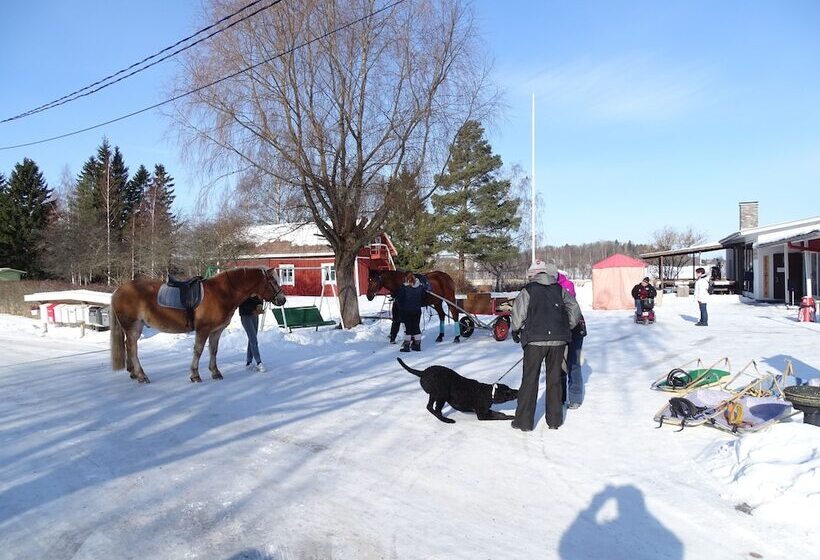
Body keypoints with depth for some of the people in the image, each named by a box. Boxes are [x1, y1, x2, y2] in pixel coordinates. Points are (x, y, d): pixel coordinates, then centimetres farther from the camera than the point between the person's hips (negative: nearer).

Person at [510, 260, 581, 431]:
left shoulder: (528, 290, -2)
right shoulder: (560, 290, 8)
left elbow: (518, 312, -9)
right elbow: (574, 309, 6)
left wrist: (516, 330, 8)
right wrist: (568, 328, 18)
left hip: (535, 340, -3)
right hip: (558, 340, 3)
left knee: (530, 379, 5)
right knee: (554, 379, 13)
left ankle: (524, 421, 7)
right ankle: (555, 420, 20)